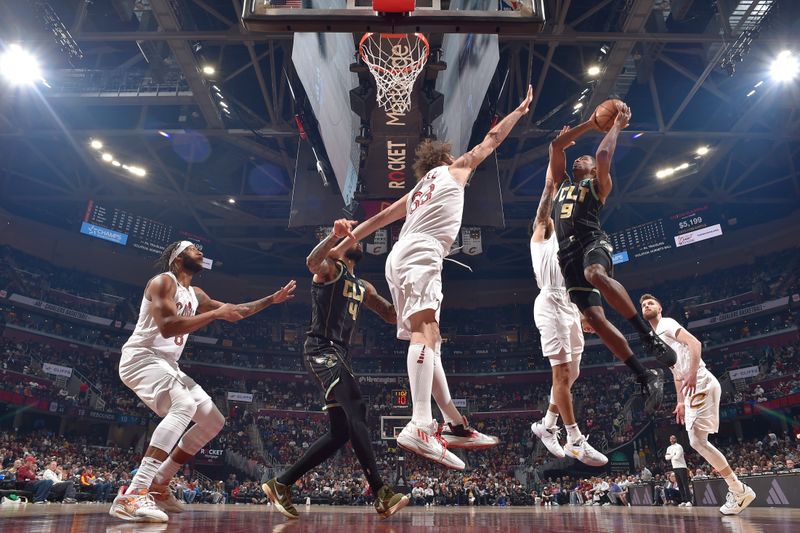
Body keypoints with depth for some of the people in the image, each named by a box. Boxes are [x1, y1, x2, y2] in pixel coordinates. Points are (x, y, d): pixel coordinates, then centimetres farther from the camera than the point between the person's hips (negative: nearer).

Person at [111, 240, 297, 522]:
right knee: (184, 406, -36)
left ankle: (158, 486, 12)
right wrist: (216, 313, -23)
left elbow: (235, 311, 24)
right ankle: (131, 496, -37)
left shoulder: (195, 294, 16)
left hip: (167, 364, 10)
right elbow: (167, 327, -26)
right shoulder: (163, 281, -11)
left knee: (214, 421, 5)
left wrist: (273, 299, 18)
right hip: (141, 357, -9)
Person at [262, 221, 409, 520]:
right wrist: (335, 235, -38)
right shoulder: (329, 268, 2)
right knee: (356, 409, -25)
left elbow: (394, 316, 26)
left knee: (340, 432, 5)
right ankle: (381, 494, -27)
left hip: (341, 355, 9)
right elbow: (312, 262, -24)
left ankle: (280, 485, 14)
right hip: (321, 350, -9)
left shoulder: (363, 287, 24)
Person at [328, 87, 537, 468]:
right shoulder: (452, 170, 19)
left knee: (428, 339, 6)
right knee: (424, 332, -25)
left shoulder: (417, 191, 34)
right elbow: (492, 140, 25)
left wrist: (346, 242, 33)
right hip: (419, 256, -9)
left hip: (400, 260, 9)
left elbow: (380, 217, 31)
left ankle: (455, 426, 7)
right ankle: (420, 427, -41)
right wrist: (520, 109, 38)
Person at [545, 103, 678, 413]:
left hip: (592, 242, -4)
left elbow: (603, 155, 1)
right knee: (595, 318, -14)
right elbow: (556, 146, 28)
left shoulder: (598, 185, 18)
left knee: (595, 274, -42)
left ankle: (649, 336, -40)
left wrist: (616, 126, 17)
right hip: (568, 253, 4)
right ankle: (645, 378, -13)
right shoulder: (562, 183, 33)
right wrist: (591, 123, 31)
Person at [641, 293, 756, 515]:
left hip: (701, 383, -10)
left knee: (697, 440, -12)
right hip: (691, 388, 10)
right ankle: (736, 489, 15)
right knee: (697, 442, 8)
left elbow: (695, 343, -17)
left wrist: (693, 375, -28)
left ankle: (739, 490, -2)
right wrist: (680, 402, 25)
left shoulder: (667, 324, -1)